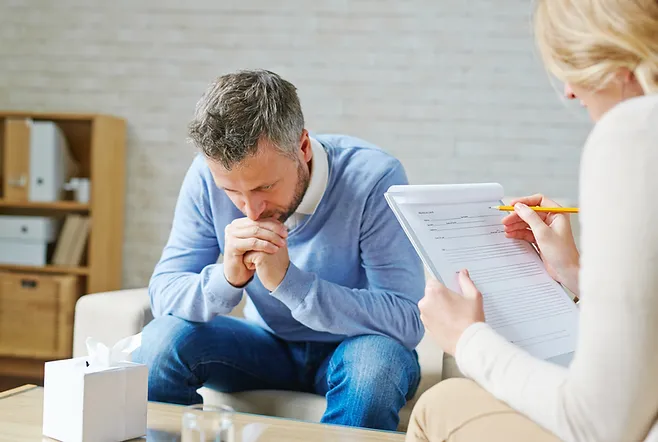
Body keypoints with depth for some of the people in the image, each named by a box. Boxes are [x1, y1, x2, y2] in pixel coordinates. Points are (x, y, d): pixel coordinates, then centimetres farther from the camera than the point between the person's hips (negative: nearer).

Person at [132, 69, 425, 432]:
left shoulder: (373, 178, -26)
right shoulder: (210, 175, -16)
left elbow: (407, 321, -29)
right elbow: (163, 293, -12)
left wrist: (288, 280, -38)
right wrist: (227, 279, -35)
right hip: (268, 345, 2)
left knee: (378, 358, -35)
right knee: (162, 339, -23)